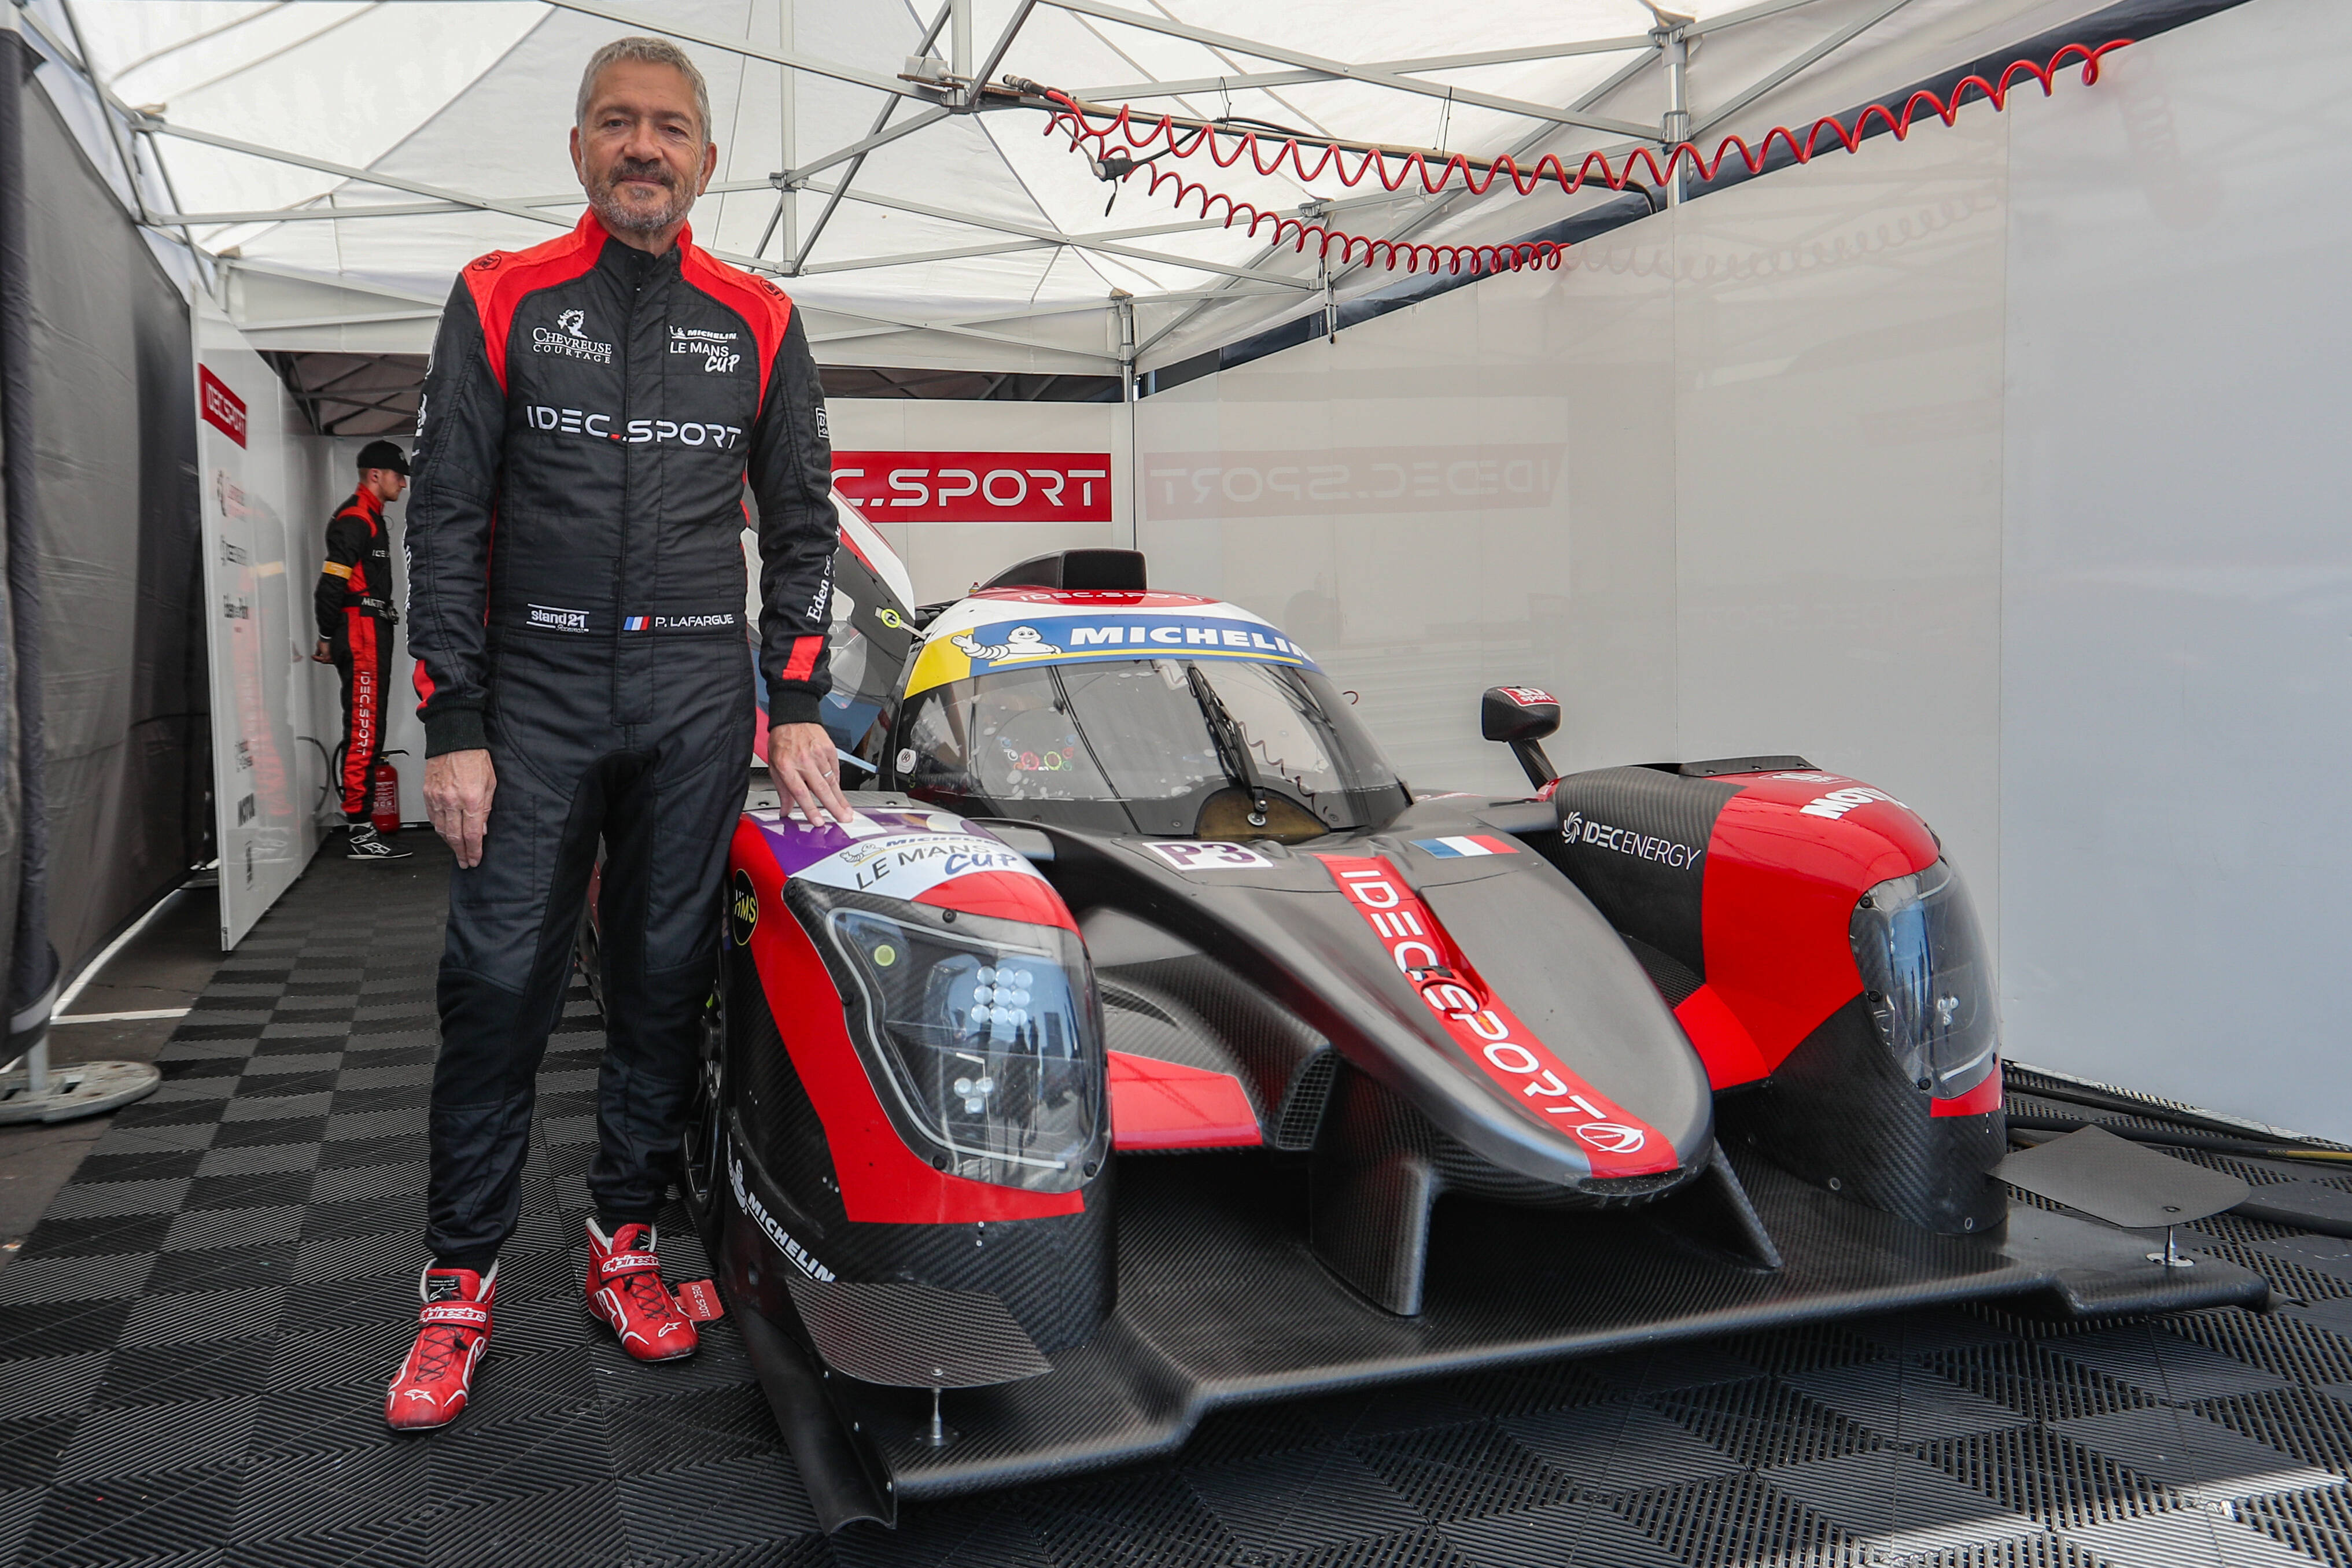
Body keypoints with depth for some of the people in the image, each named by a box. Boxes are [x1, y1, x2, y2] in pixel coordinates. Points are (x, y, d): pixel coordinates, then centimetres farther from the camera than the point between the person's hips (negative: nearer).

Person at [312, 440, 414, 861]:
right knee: (363, 734, -11)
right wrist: (327, 637, -13)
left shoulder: (372, 519, 23)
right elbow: (332, 582, -16)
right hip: (361, 635, -11)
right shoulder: (354, 519, -10)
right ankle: (358, 832, -11)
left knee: (366, 733, 12)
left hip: (372, 637, 11)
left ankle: (360, 826, 18)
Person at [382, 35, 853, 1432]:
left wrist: (797, 708, 2)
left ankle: (627, 1243, 21)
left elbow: (804, 520, 11)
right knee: (499, 985, -1)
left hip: (700, 700, 1)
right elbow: (447, 520, 2)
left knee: (665, 984, 6)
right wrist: (454, 728, -5)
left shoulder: (758, 322, 8)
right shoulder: (503, 300, 5)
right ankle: (461, 1288, 11)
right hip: (537, 694, -1)